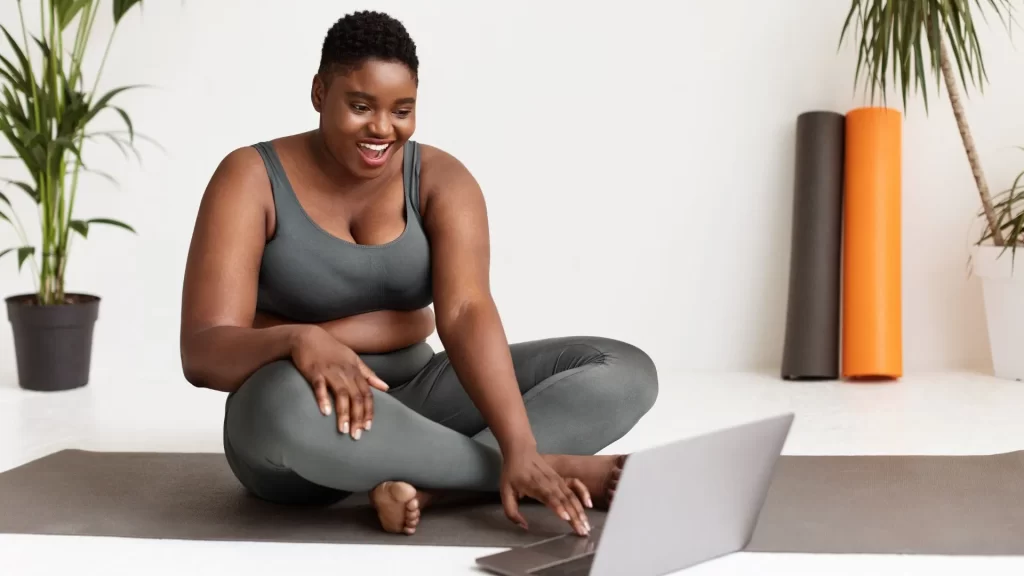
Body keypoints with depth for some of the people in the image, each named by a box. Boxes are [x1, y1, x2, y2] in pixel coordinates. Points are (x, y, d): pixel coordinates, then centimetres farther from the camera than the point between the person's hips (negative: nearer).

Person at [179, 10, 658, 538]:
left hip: (415, 403, 4)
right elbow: (201, 353, -18)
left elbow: (466, 312, -18)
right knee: (284, 399, -42)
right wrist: (299, 340, -40)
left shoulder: (440, 178, -3)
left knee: (626, 370, -11)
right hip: (297, 419, -3)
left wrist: (520, 448, -34)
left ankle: (424, 483, -28)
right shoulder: (252, 179, -10)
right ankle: (555, 468, -27)